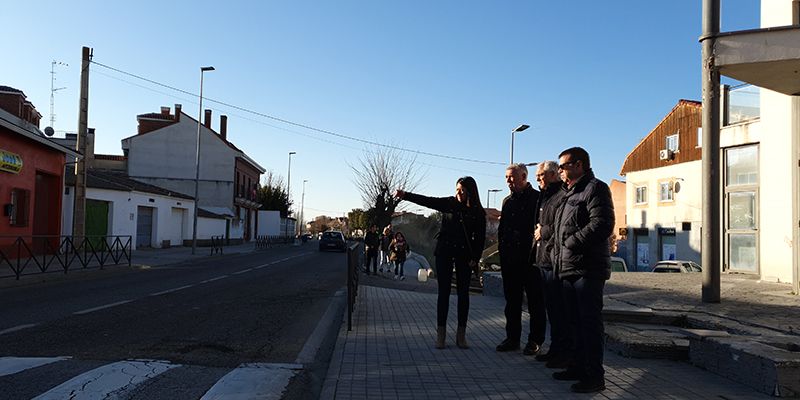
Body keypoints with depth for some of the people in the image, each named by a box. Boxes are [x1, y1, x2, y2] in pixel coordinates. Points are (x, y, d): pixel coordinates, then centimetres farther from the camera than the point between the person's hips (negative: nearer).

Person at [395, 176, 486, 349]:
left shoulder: (478, 212, -2)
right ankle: (440, 333, 6)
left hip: (464, 254, 0)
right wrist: (405, 195, -18)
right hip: (444, 252, 0)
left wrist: (475, 258, -7)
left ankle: (461, 335, 13)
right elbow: (426, 201, -8)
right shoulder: (449, 203, -1)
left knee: (463, 293, 5)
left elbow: (480, 237, -1)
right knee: (444, 292, 2)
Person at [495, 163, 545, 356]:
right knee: (512, 301, 11)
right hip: (510, 259, 6)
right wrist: (502, 253, 11)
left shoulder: (536, 198, -5)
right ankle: (512, 338, 20)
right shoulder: (507, 201, 16)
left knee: (535, 302, 3)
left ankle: (535, 340, 11)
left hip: (530, 258, -6)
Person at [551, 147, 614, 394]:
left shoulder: (595, 188, -8)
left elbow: (602, 224, -20)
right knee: (575, 320, 16)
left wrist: (571, 242, -16)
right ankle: (579, 366, 27)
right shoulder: (568, 193, 22)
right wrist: (557, 256, 13)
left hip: (588, 269, -10)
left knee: (590, 321, -5)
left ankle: (595, 376, 2)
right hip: (568, 269, 10)